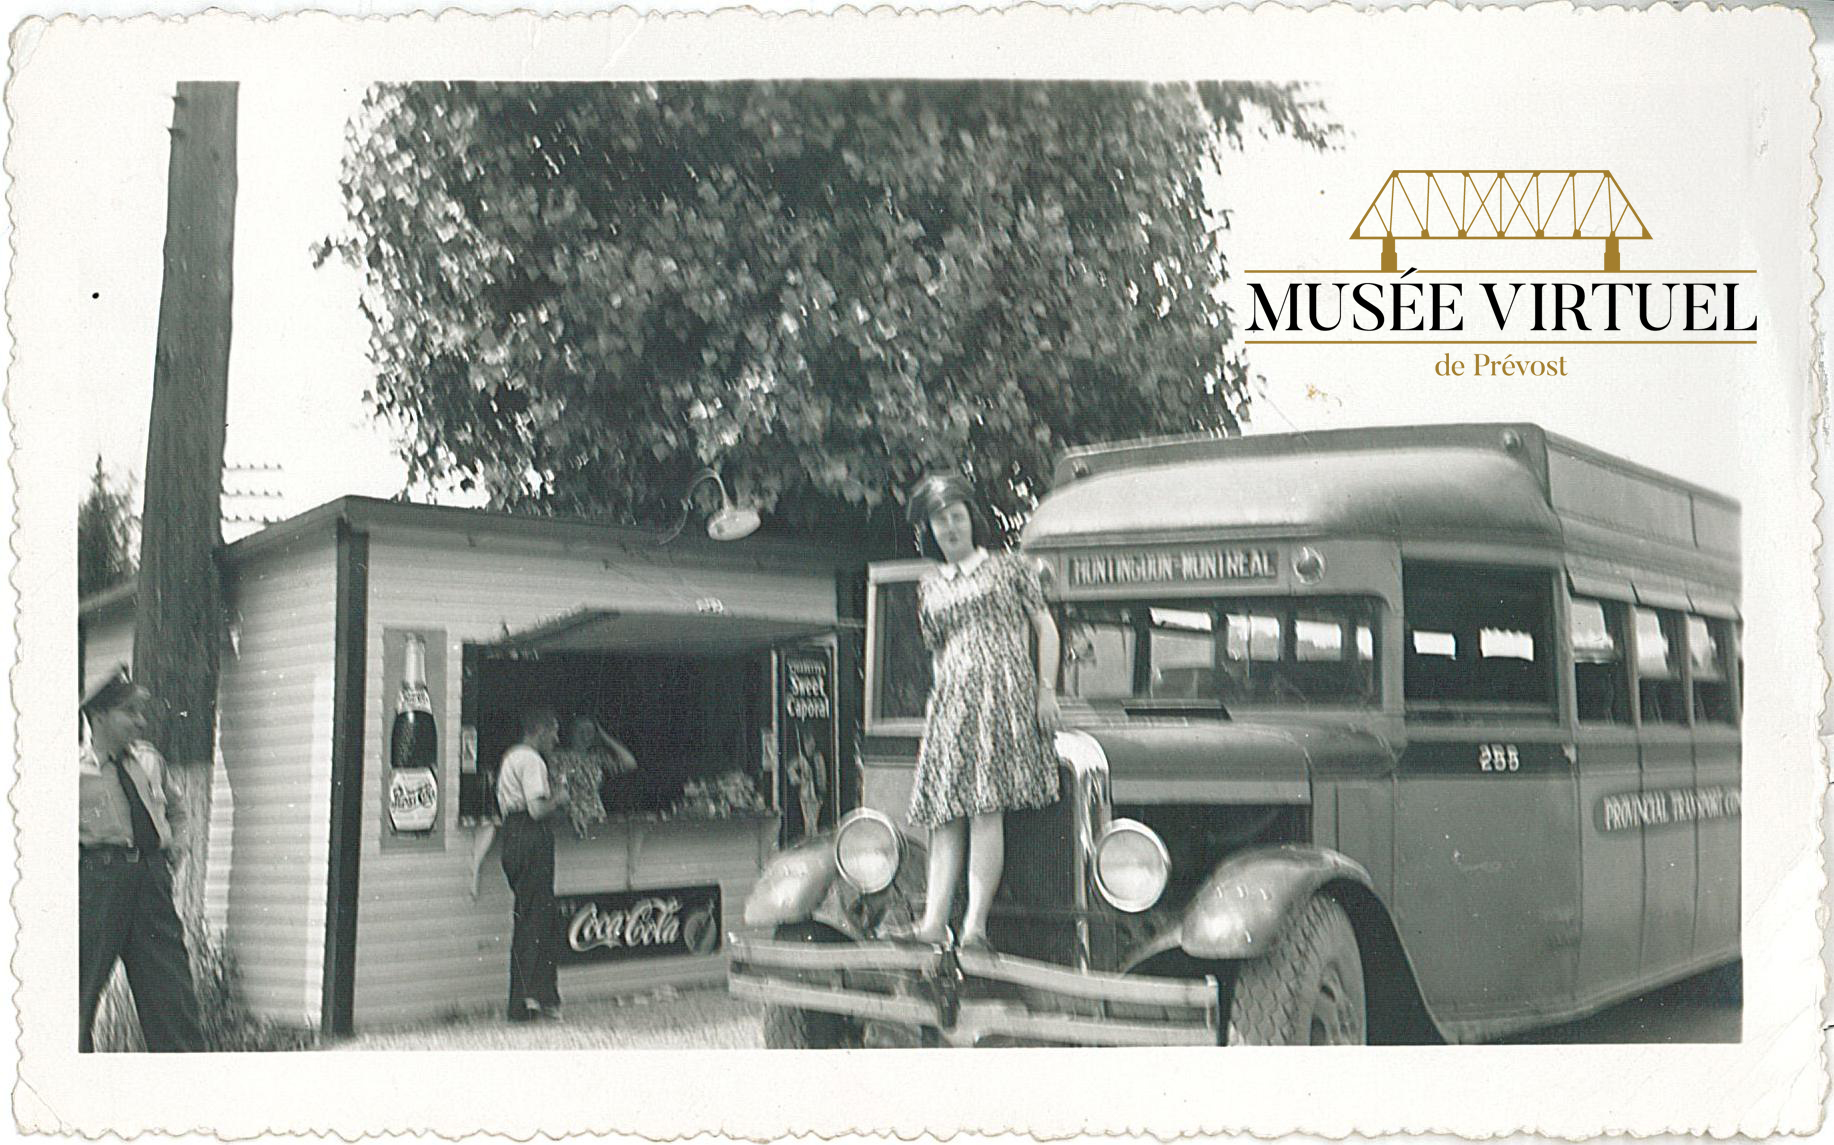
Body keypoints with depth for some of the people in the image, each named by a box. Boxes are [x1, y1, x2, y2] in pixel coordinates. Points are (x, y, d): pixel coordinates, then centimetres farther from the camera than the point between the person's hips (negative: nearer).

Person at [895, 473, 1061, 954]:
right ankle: (934, 921, -17)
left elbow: (1044, 627, 9)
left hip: (1002, 689, -4)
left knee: (986, 807, -17)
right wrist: (941, 697, 16)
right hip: (950, 698, 4)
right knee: (945, 814, -8)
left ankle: (976, 924, -23)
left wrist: (1046, 689, -2)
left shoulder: (1010, 567, 14)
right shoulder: (929, 586, 23)